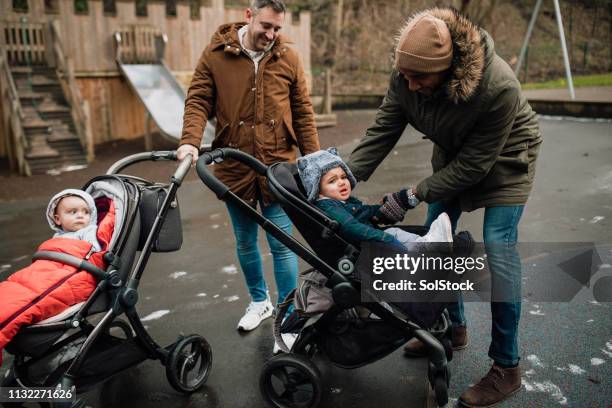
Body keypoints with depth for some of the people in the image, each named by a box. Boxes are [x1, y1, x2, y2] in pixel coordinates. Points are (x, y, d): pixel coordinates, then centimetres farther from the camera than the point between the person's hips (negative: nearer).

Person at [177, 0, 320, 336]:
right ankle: (259, 301, 39)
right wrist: (190, 140, -19)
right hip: (234, 166, 1)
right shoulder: (216, 54, 0)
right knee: (245, 242, 15)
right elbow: (198, 100, -1)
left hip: (279, 165, -1)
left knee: (282, 243, 2)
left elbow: (303, 112, 3)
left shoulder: (287, 57, 1)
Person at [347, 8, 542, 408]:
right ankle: (454, 327, 31)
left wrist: (414, 194, -31)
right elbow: (381, 132, -18)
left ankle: (507, 368, 4)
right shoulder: (406, 76, -23)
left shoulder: (499, 86, -38)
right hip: (453, 155, 6)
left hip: (504, 158, -6)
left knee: (499, 254, -12)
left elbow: (475, 164, -31)